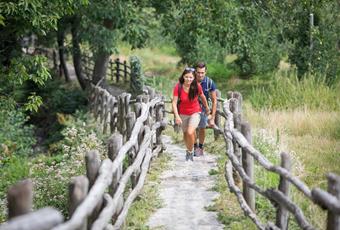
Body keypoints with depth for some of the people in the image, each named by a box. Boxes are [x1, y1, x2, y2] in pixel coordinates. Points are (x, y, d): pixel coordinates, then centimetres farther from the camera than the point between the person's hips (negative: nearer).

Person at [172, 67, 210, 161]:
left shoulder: (197, 86, -18)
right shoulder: (178, 87, -21)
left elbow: (202, 97, 1)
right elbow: (174, 102, -23)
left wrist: (207, 108, 16)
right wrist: (177, 116, -35)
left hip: (195, 112, -2)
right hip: (183, 114, 2)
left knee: (190, 133, -21)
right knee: (185, 134, 19)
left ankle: (190, 152, 4)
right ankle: (189, 149, 47)